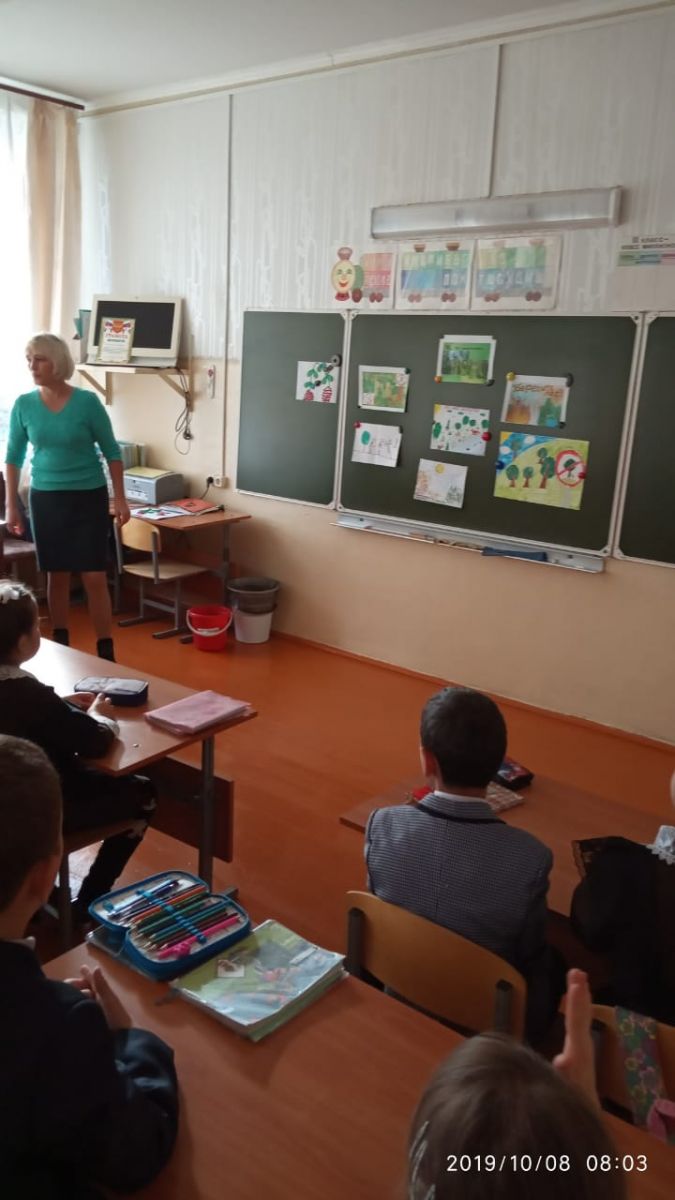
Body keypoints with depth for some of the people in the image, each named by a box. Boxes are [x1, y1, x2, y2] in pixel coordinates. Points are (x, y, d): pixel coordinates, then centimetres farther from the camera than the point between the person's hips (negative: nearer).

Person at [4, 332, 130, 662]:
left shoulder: (87, 402, -10)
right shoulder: (24, 405, -2)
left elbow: (111, 451, -3)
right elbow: (14, 457, 6)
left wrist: (120, 499, -7)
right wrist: (11, 505, 3)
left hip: (89, 497, -2)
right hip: (45, 499, 3)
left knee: (94, 576, -4)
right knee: (56, 574, 10)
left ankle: (106, 652, 4)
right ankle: (60, 645, 24)